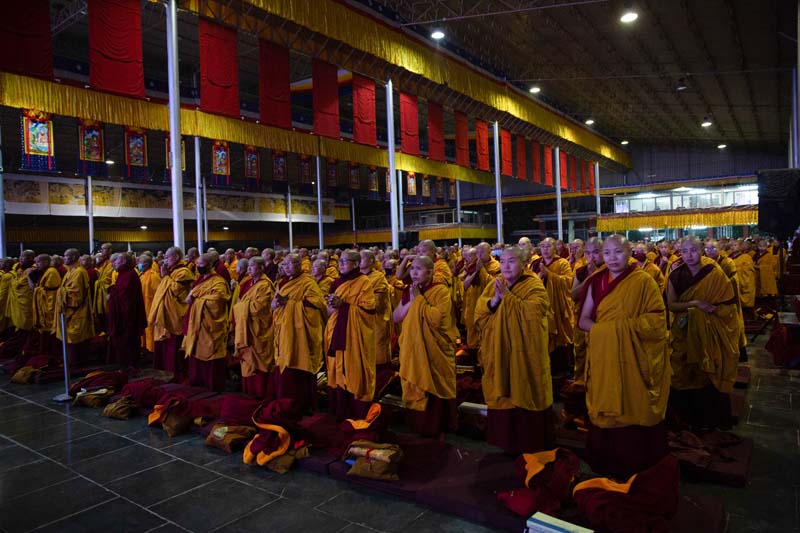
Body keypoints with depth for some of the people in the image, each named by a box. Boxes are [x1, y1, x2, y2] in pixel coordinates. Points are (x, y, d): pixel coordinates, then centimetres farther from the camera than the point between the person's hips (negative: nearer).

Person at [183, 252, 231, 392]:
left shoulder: (218, 282, -14)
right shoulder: (201, 280, 13)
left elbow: (212, 302, -24)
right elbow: (191, 296, 18)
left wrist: (194, 298, -13)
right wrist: (191, 297, -4)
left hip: (210, 327, -9)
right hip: (197, 324, 9)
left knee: (209, 354, -1)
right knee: (197, 353, 14)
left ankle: (213, 385, 8)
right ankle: (198, 381, 27)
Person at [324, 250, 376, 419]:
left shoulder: (364, 282, -7)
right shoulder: (337, 283, 14)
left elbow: (369, 308, -15)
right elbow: (330, 311, 16)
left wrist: (344, 305, -20)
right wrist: (332, 306, -8)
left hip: (355, 336, -6)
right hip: (337, 334, 6)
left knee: (354, 373, -1)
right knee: (339, 373, 9)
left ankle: (358, 412, 11)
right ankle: (340, 410, 21)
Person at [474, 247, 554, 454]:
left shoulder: (534, 285, -6)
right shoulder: (493, 285, 9)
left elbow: (533, 312, -22)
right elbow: (479, 312, 1)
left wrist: (507, 296, -22)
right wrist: (495, 300, -16)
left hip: (525, 353, -4)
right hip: (499, 352, 5)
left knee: (526, 396, 4)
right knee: (503, 395, 9)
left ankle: (532, 444, 21)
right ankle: (508, 441, 24)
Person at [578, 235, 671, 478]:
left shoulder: (643, 281, -5)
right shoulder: (596, 282, 6)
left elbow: (657, 319, -9)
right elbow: (583, 320, 7)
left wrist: (624, 326, -18)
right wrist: (602, 328, -12)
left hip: (634, 360, -3)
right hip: (604, 359, 3)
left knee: (635, 412, 4)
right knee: (606, 411, 9)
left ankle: (639, 468, 22)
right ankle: (606, 465, 24)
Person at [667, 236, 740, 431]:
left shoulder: (715, 274, -7)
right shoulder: (676, 276, -2)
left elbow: (729, 305, -6)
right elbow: (672, 305, -3)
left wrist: (710, 308, -21)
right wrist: (693, 303, -18)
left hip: (711, 333, -1)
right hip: (685, 333, 2)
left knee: (712, 376, 4)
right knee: (690, 376, 6)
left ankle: (714, 419, 22)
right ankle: (694, 419, 22)